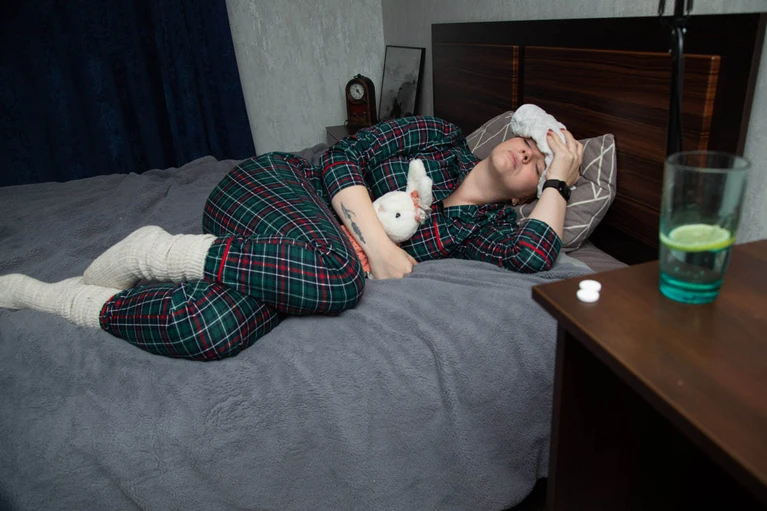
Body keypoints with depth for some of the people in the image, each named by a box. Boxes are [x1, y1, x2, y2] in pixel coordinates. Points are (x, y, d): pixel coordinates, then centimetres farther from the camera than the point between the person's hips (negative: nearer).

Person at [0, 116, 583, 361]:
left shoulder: (481, 226, 12)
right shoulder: (439, 137, 6)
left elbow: (535, 255, -9)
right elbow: (344, 157, -4)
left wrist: (558, 179, 4)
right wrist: (375, 242, -17)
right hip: (273, 187, -2)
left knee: (210, 332, -29)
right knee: (334, 277, -38)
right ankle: (159, 252, -15)